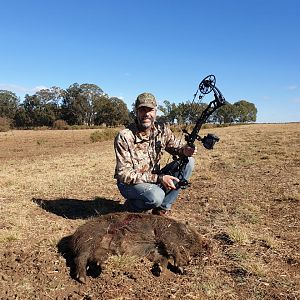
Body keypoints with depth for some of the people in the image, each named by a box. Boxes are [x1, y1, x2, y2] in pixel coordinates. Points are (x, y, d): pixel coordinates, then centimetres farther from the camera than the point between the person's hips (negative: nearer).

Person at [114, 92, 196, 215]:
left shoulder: (162, 130, -7)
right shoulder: (124, 137, -22)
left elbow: (175, 147, 7)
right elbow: (123, 174, -23)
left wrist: (184, 150, -20)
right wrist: (159, 178, -29)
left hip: (154, 178, 6)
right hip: (129, 183, -6)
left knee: (188, 162, -9)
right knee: (156, 196, -37)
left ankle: (163, 207, -5)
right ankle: (133, 205, 0)